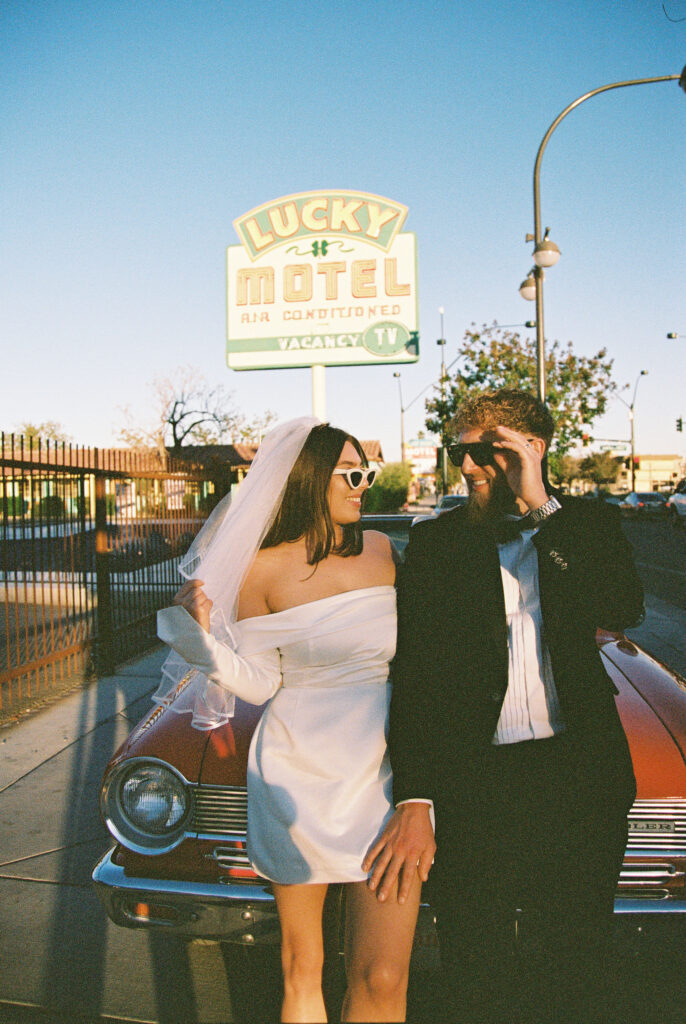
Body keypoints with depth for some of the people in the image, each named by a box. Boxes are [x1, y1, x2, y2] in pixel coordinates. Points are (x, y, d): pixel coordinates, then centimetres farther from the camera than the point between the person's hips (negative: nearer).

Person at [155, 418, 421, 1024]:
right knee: (303, 970, 13)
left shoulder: (381, 550, 4)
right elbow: (262, 683, -4)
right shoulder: (263, 568, -6)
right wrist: (205, 636, -18)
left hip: (381, 770, 2)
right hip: (301, 775, -2)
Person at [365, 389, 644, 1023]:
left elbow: (625, 610, -16)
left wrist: (542, 507, -14)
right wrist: (413, 803, -10)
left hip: (578, 779, 0)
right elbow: (413, 677, -2)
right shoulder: (433, 543, 2)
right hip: (471, 785, 0)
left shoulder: (587, 525, 5)